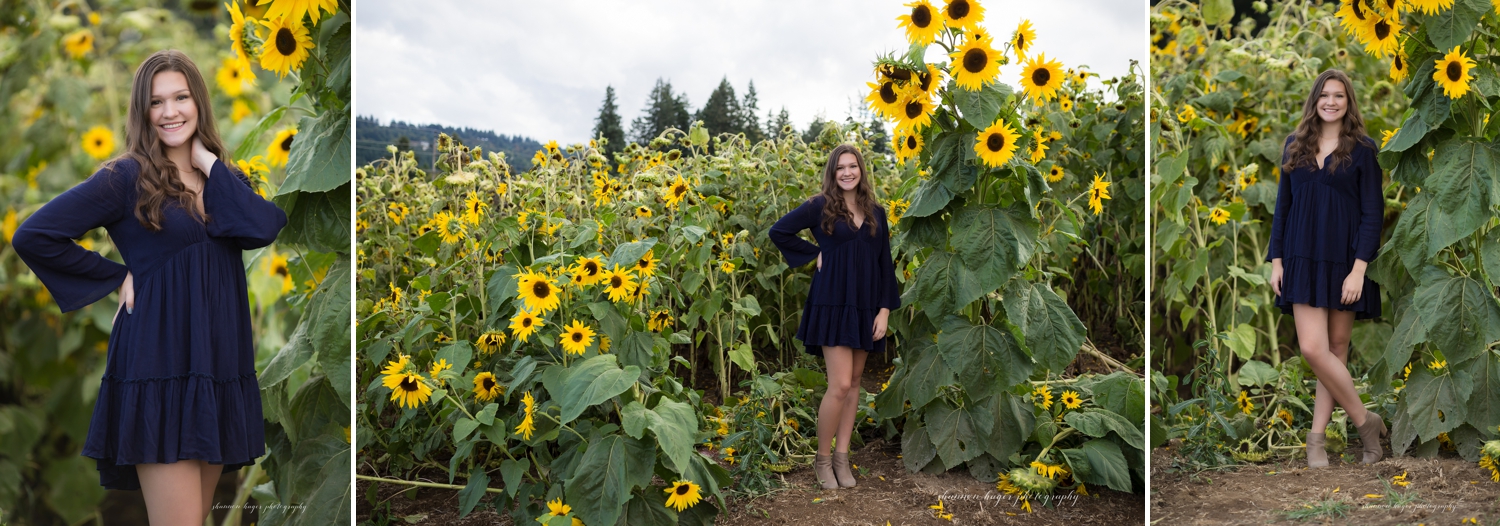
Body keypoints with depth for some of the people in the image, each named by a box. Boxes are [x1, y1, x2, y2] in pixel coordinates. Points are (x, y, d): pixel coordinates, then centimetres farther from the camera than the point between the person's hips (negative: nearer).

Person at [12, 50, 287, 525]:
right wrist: (117, 277, -5)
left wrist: (208, 162, -6)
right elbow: (32, 237, -8)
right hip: (161, 366, -5)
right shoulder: (126, 177, -4)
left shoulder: (224, 178, 11)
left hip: (223, 368, 6)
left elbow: (262, 229, -10)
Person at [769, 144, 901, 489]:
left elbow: (885, 263, 9)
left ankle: (842, 457, 17)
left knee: (854, 383, 9)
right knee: (840, 384, -10)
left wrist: (885, 308, 2)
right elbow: (779, 232, 0)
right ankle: (822, 458, 6)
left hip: (865, 307, 5)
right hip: (833, 303, -5)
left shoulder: (876, 213, 8)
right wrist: (814, 253, -3)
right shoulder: (820, 207, -3)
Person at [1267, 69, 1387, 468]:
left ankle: (1316, 439, 9)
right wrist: (1276, 260, 6)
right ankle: (1366, 422, 7)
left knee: (1336, 349, 2)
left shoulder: (1362, 150, 0)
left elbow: (1372, 212, -3)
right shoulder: (1295, 145, 9)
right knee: (1313, 349, -9)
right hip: (1304, 260, 2)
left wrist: (1359, 268, -13)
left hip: (1344, 262, -2)